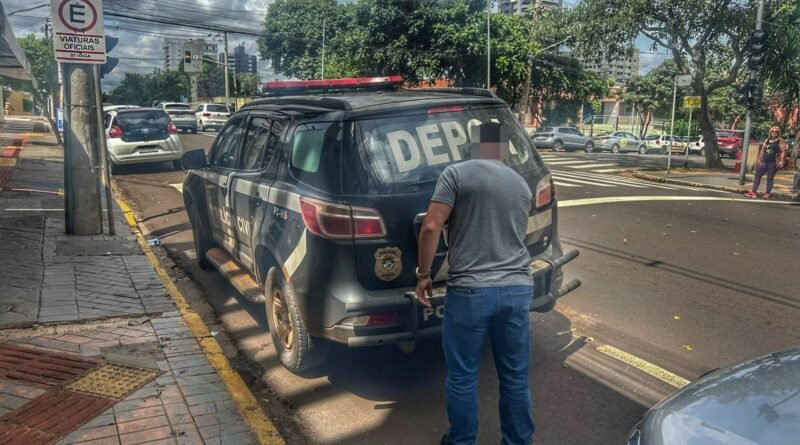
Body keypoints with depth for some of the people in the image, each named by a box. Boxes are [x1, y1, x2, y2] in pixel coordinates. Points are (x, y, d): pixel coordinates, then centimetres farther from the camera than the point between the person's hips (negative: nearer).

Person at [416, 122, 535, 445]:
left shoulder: (456, 174, -3)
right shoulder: (522, 184, 14)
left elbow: (431, 228, -10)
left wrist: (423, 274, 0)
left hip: (469, 291, -4)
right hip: (518, 289, 5)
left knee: (462, 377, 12)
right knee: (515, 377, 16)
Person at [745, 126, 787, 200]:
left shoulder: (780, 141, -1)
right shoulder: (767, 140, 16)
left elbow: (783, 152, -7)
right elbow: (762, 151, 20)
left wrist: (781, 161, -17)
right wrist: (759, 159, 16)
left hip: (773, 162, -6)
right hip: (764, 161, 6)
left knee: (770, 178, 0)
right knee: (757, 175, 2)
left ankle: (767, 194, 4)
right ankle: (754, 192, 3)